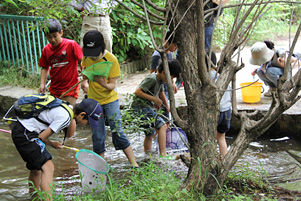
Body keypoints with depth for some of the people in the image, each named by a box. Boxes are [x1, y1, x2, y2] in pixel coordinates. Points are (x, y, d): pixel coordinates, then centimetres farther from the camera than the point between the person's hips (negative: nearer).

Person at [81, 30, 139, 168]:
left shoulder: (111, 60, -17)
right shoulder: (87, 57, -5)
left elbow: (112, 84, -15)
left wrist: (104, 84, -37)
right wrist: (85, 81, 0)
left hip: (110, 100, -4)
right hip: (93, 100, 4)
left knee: (117, 132, -9)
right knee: (97, 135, 5)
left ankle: (134, 164, -2)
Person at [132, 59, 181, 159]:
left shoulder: (160, 80, 11)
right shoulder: (152, 79, -18)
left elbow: (161, 94, 28)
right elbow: (137, 92, -22)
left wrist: (167, 107, 24)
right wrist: (154, 99, -20)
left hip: (147, 108, 10)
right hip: (141, 107, -10)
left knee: (150, 134, 19)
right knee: (162, 125, -18)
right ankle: (163, 154, -22)